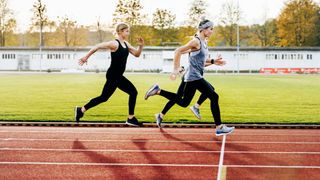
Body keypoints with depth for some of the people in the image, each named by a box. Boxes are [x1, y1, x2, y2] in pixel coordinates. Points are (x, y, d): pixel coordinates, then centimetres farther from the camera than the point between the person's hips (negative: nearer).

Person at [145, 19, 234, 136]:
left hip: (197, 77, 10)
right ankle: (219, 128, -6)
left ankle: (158, 91, 17)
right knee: (214, 97, -10)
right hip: (194, 77, -10)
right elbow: (178, 51, -18)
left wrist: (213, 61, 8)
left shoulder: (204, 43, 15)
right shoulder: (196, 41, -13)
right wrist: (176, 69, -20)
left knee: (183, 102, 14)